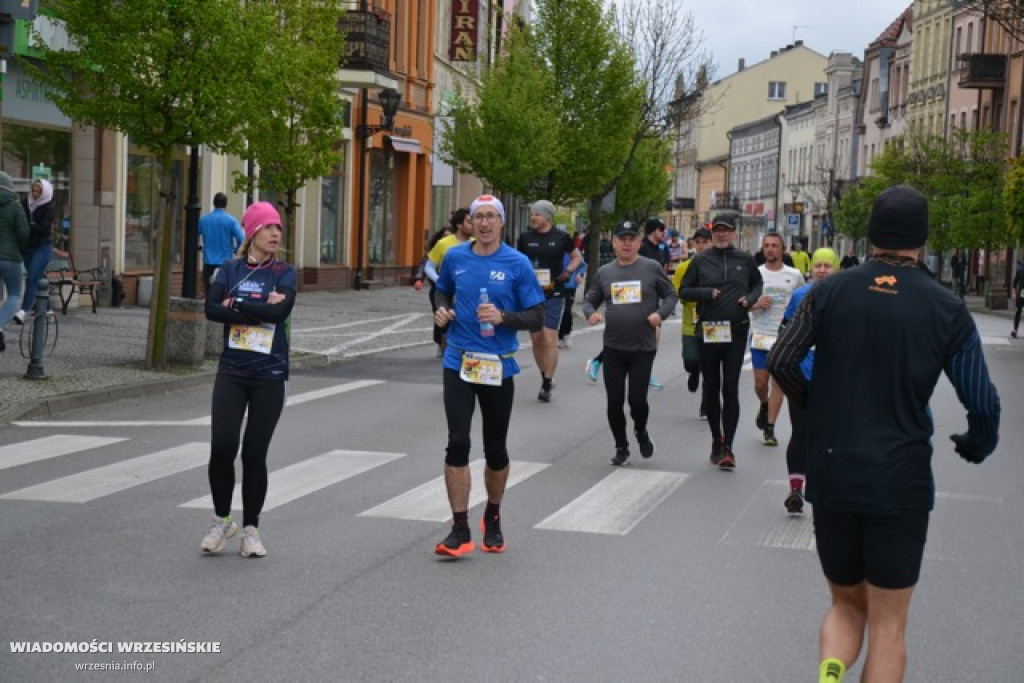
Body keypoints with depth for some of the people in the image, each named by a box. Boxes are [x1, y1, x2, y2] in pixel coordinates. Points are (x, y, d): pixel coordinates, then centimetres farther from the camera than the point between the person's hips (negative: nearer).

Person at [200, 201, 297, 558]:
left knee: (254, 453, 2)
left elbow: (281, 312, -17)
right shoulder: (230, 269, 6)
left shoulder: (284, 273, 2)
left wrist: (236, 305, -12)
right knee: (222, 448, -8)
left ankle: (251, 528, 17)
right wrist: (260, 309, -15)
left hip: (270, 375, -1)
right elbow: (212, 309, -10)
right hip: (232, 371, 1)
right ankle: (222, 520, 14)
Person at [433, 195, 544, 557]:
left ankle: (493, 519, 33)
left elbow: (537, 318, -4)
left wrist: (503, 317, -21)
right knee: (457, 444, -9)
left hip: (498, 366, -1)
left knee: (495, 450, 10)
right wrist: (443, 310, 0)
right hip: (459, 362, 1)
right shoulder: (455, 258, 3)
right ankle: (460, 530, -4)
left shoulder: (518, 264, -5)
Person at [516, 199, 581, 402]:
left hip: (553, 295, -3)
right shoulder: (525, 238, 6)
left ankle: (547, 384, -5)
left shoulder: (561, 237, 0)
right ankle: (546, 378, 25)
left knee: (550, 339, -10)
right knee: (536, 339, 8)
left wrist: (567, 271, -5)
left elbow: (577, 257, 11)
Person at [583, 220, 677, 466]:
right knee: (614, 400, 4)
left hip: (643, 347, -3)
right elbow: (590, 300, 14)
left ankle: (641, 433, 29)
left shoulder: (652, 268, -2)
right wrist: (591, 313, -9)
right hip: (613, 348, 3)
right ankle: (621, 447, 21)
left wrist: (661, 313, -15)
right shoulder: (604, 273, 7)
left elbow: (671, 295, 4)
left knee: (637, 399, -4)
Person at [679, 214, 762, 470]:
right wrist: (706, 293, -11)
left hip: (736, 332, -1)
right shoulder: (701, 260, 3)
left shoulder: (745, 259, 5)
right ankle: (716, 439, 25)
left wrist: (750, 298, 0)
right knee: (711, 389, 10)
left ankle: (727, 447, -4)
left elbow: (757, 283, 20)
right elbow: (683, 291, 5)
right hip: (707, 331, 1)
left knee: (731, 390, -6)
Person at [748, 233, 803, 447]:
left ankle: (769, 428, 2)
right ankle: (764, 405, 36)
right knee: (760, 383, 3)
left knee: (778, 382, -3)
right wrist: (754, 304, -14)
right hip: (760, 335, 1)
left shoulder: (795, 276, 3)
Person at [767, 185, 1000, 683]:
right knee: (888, 625, 9)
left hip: (831, 475, 2)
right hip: (901, 483, -2)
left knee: (847, 605, 19)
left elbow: (781, 361, -5)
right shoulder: (947, 310, -6)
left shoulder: (829, 291, -2)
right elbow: (983, 403, -4)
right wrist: (977, 445, 18)